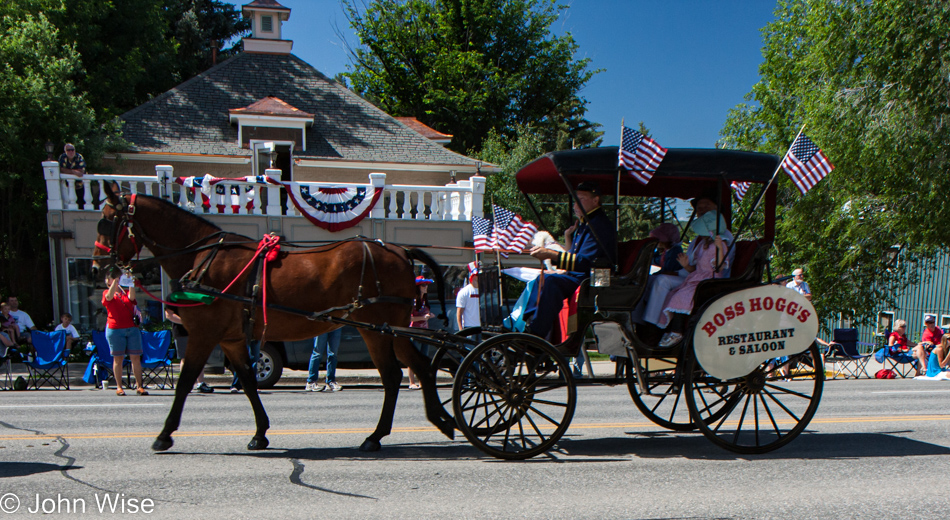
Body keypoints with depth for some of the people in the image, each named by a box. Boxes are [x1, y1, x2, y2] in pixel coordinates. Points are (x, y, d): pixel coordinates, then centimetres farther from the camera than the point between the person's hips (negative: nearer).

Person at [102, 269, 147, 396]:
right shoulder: (106, 293, 8)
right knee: (118, 358, -1)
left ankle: (139, 386, 0)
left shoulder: (126, 292, 16)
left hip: (132, 328, 3)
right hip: (115, 329, -3)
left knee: (136, 358, -2)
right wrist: (115, 281, -21)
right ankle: (119, 387, 4)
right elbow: (109, 296, -15)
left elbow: (131, 297, -6)